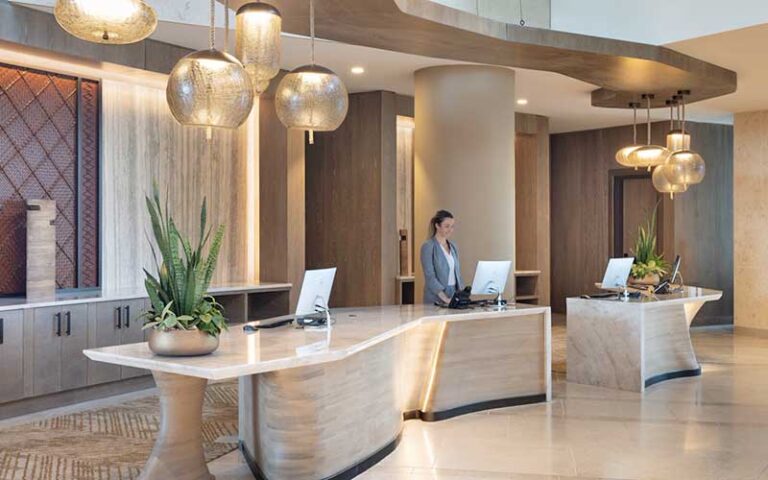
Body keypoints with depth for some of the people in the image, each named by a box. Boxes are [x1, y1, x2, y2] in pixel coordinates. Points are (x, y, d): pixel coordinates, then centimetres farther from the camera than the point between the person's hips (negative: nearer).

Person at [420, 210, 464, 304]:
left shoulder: (453, 247, 12)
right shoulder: (428, 247, -9)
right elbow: (430, 277, -16)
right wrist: (445, 298, -24)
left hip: (454, 298, 6)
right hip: (436, 299, -6)